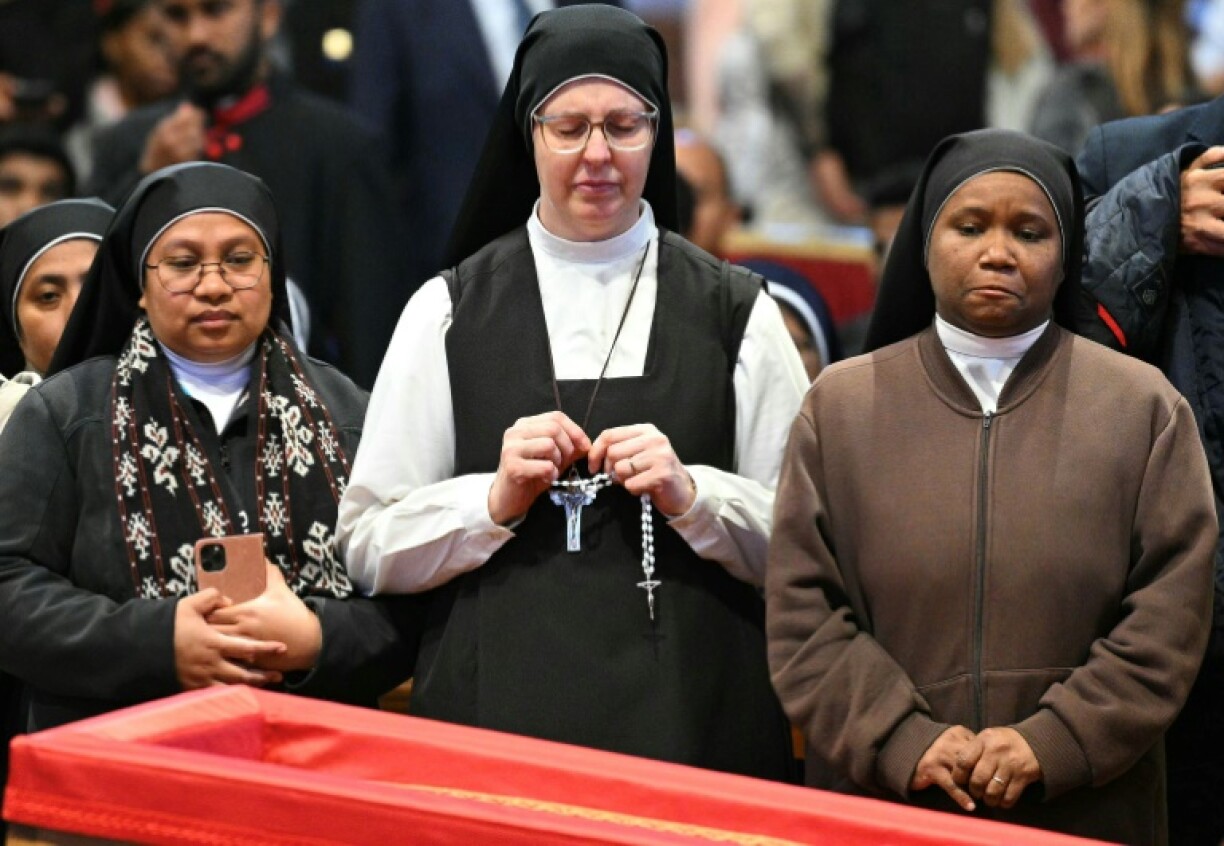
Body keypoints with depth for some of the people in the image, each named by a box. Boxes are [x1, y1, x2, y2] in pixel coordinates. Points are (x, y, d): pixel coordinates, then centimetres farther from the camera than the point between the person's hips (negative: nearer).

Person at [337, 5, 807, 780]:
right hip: (496, 715, 0)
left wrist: (692, 495, -13)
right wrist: (496, 499, -12)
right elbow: (368, 549, 3)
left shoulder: (735, 312, 5)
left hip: (696, 721, 0)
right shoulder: (451, 311, 4)